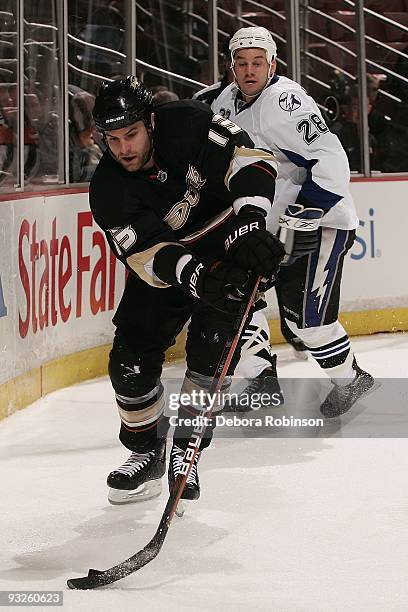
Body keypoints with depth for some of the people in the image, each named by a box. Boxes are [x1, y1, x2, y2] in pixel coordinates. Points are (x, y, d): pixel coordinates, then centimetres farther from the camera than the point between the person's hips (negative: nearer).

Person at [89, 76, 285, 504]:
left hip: (227, 246, -2)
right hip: (166, 263, 2)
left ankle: (186, 450, -5)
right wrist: (198, 277, -46)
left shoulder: (186, 125, -25)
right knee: (131, 358, -6)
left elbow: (251, 160, -26)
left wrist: (248, 228, -38)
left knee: (211, 346, -18)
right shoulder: (108, 189, -21)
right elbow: (147, 256, -28)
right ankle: (146, 453, 15)